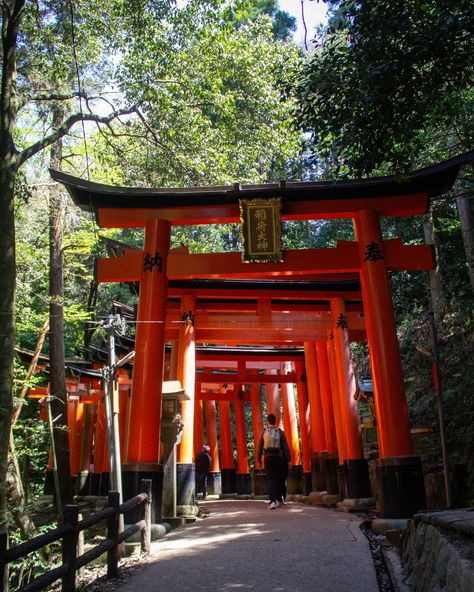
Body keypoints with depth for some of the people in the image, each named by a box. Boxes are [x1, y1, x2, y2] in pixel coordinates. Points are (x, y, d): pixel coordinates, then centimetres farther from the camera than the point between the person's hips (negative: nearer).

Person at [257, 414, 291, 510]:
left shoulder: (264, 432, 2)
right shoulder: (280, 432, 0)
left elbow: (260, 446, 5)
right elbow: (285, 446, -3)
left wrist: (259, 459, 13)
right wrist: (288, 459, 0)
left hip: (268, 457, 0)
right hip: (279, 457, 0)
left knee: (270, 479, -2)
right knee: (280, 478, 17)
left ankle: (273, 501, -16)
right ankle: (279, 497, 27)